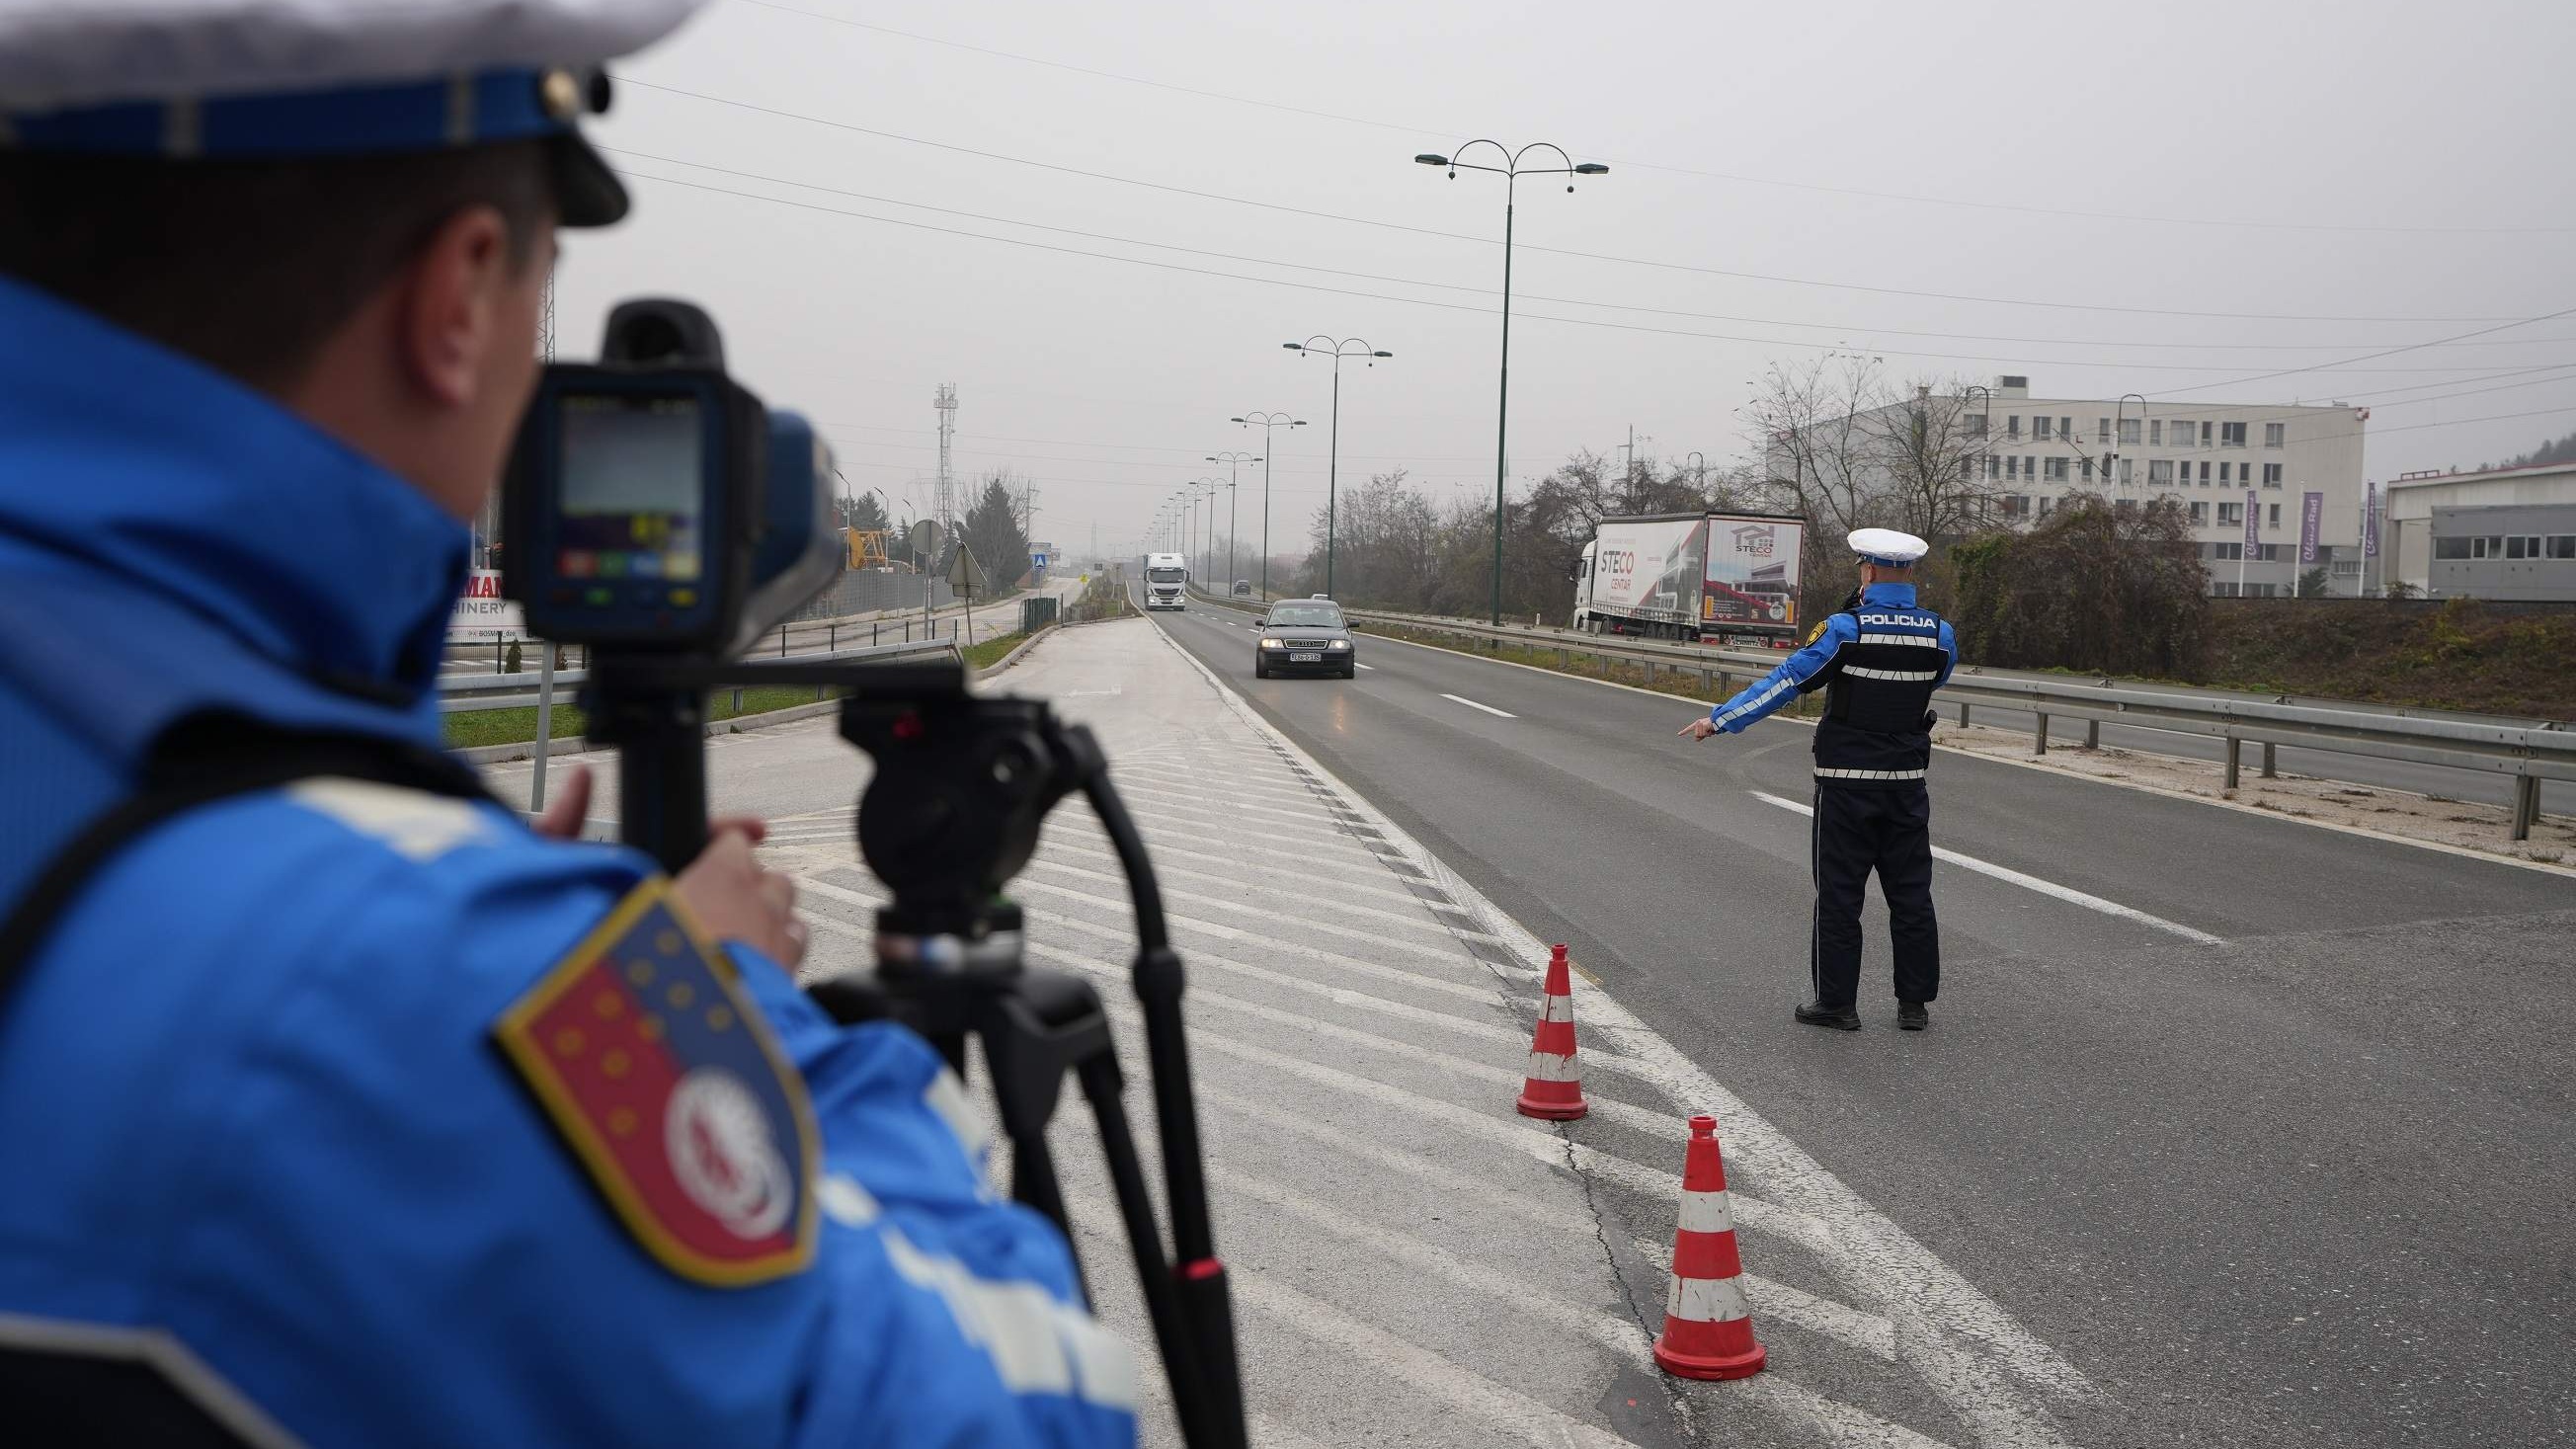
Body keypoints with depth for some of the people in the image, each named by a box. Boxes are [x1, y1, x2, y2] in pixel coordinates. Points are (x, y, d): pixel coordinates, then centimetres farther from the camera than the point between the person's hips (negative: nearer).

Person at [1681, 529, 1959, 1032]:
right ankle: (1915, 1002, 14)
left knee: (1839, 893, 4)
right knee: (1911, 893, 10)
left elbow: (1784, 681, -12)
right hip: (1907, 782, 4)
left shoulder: (1843, 629, -13)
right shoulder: (1940, 634, -1)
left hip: (1846, 782, -3)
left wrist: (1719, 720, -5)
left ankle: (1837, 1001, 8)